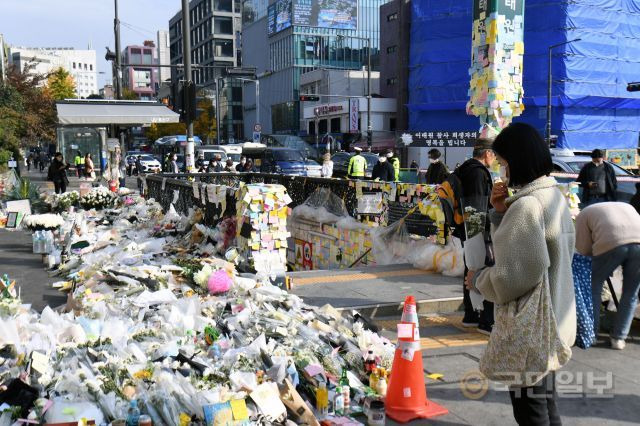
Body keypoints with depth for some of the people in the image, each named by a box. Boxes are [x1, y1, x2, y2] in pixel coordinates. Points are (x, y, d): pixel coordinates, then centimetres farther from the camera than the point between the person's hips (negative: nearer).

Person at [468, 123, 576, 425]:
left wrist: (477, 279, -7)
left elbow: (514, 275, -25)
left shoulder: (526, 205, -23)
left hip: (530, 326, -10)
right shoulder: (555, 196, 8)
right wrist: (500, 211, 1)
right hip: (553, 319, 10)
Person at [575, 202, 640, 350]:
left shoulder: (585, 214, 28)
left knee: (594, 285, 19)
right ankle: (619, 338, 21)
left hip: (611, 243, -3)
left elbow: (584, 249, 17)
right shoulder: (626, 206, 41)